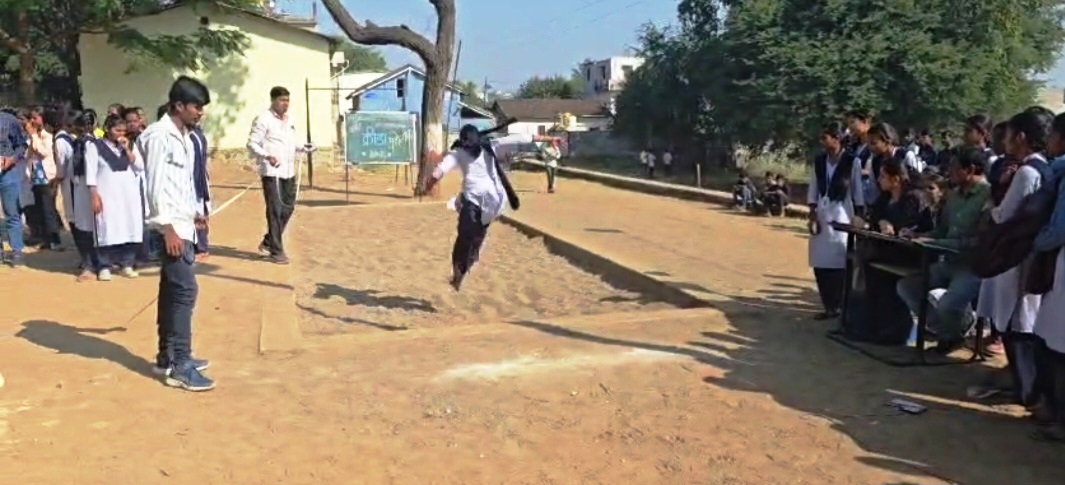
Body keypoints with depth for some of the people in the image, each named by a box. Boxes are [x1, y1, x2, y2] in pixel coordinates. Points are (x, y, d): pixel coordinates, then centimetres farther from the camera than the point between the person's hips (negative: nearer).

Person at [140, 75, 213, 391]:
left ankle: (167, 357, 22)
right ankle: (180, 366, -6)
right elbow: (156, 186, -19)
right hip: (172, 227, -10)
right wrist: (168, 228, -21)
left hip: (182, 224, 10)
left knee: (171, 290, 13)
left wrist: (192, 214, 20)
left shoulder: (184, 136, 15)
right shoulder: (160, 136, -14)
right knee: (185, 291, -10)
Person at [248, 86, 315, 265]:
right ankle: (276, 251, 3)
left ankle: (268, 242, 29)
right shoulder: (263, 120, -9)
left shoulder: (289, 120, 15)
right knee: (275, 211, -5)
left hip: (289, 171, 8)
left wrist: (303, 148, 4)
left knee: (288, 208, 13)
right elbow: (252, 144, -12)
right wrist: (267, 156, -27)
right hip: (271, 172, -8)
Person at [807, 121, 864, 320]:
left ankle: (841, 307, 6)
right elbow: (813, 191, 8)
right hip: (821, 216, 5)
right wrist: (812, 216, 0)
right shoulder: (819, 161, 8)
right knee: (820, 264, 5)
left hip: (842, 216, -5)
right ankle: (829, 306, 16)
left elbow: (858, 193, -4)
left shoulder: (852, 161, -6)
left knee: (840, 264, -4)